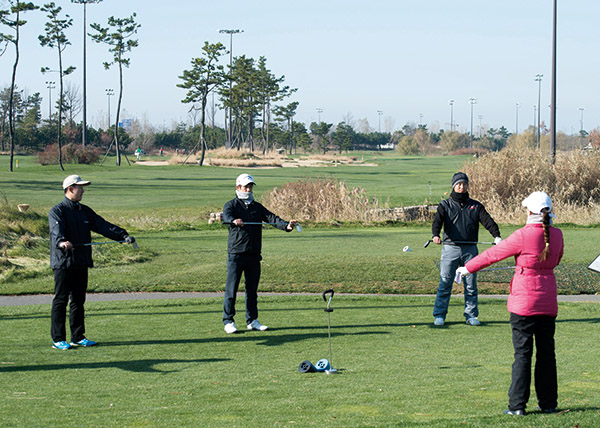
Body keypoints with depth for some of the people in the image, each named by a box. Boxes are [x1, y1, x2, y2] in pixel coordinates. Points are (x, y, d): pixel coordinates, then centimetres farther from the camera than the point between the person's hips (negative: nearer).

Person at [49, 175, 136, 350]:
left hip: (81, 263, 7)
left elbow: (103, 226, 9)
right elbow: (56, 230, -24)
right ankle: (58, 339, -1)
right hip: (63, 263, -7)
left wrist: (124, 236, -3)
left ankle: (78, 337, 18)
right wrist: (61, 242, -46)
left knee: (78, 300, 11)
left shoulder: (85, 211, 16)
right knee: (60, 300, -4)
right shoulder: (57, 211, -6)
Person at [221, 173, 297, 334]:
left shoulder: (257, 207, 17)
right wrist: (234, 221, -44)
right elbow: (226, 216, -20)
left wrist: (286, 225, -18)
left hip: (254, 254, 5)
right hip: (236, 253, -5)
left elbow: (272, 218, 2)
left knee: (252, 288, 9)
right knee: (231, 288, -4)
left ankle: (252, 320, 16)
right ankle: (228, 321, 1)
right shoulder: (232, 205, 3)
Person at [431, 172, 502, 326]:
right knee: (445, 283, -4)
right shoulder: (445, 205, 9)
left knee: (471, 284, 3)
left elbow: (488, 220, 1)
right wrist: (435, 235, -29)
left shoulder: (476, 206, 14)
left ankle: (471, 315, 11)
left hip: (470, 249, 2)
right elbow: (438, 221, -7)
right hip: (450, 248, -2)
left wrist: (496, 236, -18)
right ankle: (439, 315, 2)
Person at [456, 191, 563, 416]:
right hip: (548, 299, 5)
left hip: (524, 299, -5)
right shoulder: (556, 235, 1)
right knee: (546, 351, 11)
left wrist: (468, 268, 8)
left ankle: (517, 404, 0)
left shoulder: (523, 235, -15)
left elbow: (493, 254, -6)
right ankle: (548, 403, 16)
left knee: (523, 353, -1)